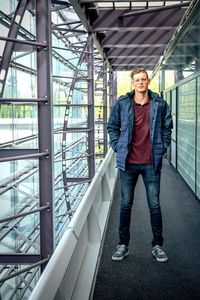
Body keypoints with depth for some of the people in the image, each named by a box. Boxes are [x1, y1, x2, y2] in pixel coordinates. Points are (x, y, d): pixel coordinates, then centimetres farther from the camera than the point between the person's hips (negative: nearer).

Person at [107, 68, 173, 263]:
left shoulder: (159, 104, 1)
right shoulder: (122, 103, 1)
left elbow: (167, 127, 11)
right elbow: (112, 126, 10)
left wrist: (162, 148, 3)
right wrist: (118, 147, 2)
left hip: (151, 163, 0)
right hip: (128, 162, 0)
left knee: (154, 205, 7)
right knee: (126, 204, 9)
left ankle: (157, 245, 21)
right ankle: (123, 245, 22)